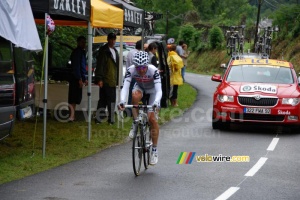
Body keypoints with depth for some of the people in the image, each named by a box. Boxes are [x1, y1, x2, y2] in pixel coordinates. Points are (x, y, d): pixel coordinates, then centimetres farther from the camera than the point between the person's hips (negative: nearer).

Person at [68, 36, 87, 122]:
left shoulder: (82, 52, 20)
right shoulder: (77, 52, -10)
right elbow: (76, 66, -17)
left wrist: (84, 79, 22)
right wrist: (79, 79, -21)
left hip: (79, 78, 10)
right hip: (76, 78, -10)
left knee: (75, 98, 11)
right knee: (73, 98, -11)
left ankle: (72, 116, 15)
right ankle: (72, 115, -14)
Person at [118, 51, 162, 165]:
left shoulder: (153, 70, -35)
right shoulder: (131, 70, -30)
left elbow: (159, 90, -41)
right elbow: (125, 87, -37)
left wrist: (156, 103, -60)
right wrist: (122, 101, -55)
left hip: (152, 90, -2)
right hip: (140, 87, 2)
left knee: (152, 118, -12)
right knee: (135, 96, -36)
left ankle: (155, 150, 0)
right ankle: (135, 125, -16)